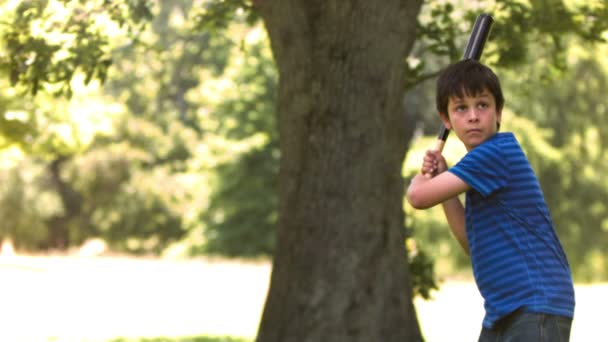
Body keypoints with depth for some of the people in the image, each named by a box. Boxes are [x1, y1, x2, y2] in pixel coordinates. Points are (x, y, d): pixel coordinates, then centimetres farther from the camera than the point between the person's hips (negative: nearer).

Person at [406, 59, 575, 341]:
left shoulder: (497, 152, -13)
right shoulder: (481, 166, 16)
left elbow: (420, 197, -15)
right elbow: (473, 244, 18)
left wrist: (420, 179, 10)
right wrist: (441, 179, 10)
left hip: (536, 308, -10)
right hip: (503, 310, 10)